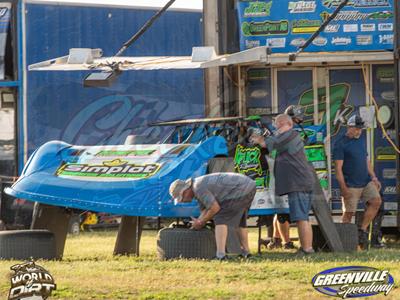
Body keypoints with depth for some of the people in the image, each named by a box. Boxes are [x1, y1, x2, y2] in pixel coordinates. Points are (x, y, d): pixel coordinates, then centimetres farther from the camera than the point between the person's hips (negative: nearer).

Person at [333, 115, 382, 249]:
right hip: (351, 185, -6)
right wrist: (343, 188, -17)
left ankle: (362, 230, -3)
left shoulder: (361, 140, 14)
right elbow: (338, 168, -11)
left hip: (366, 182, 6)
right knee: (348, 213, -4)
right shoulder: (340, 144, -8)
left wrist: (374, 178, 11)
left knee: (376, 201, -12)